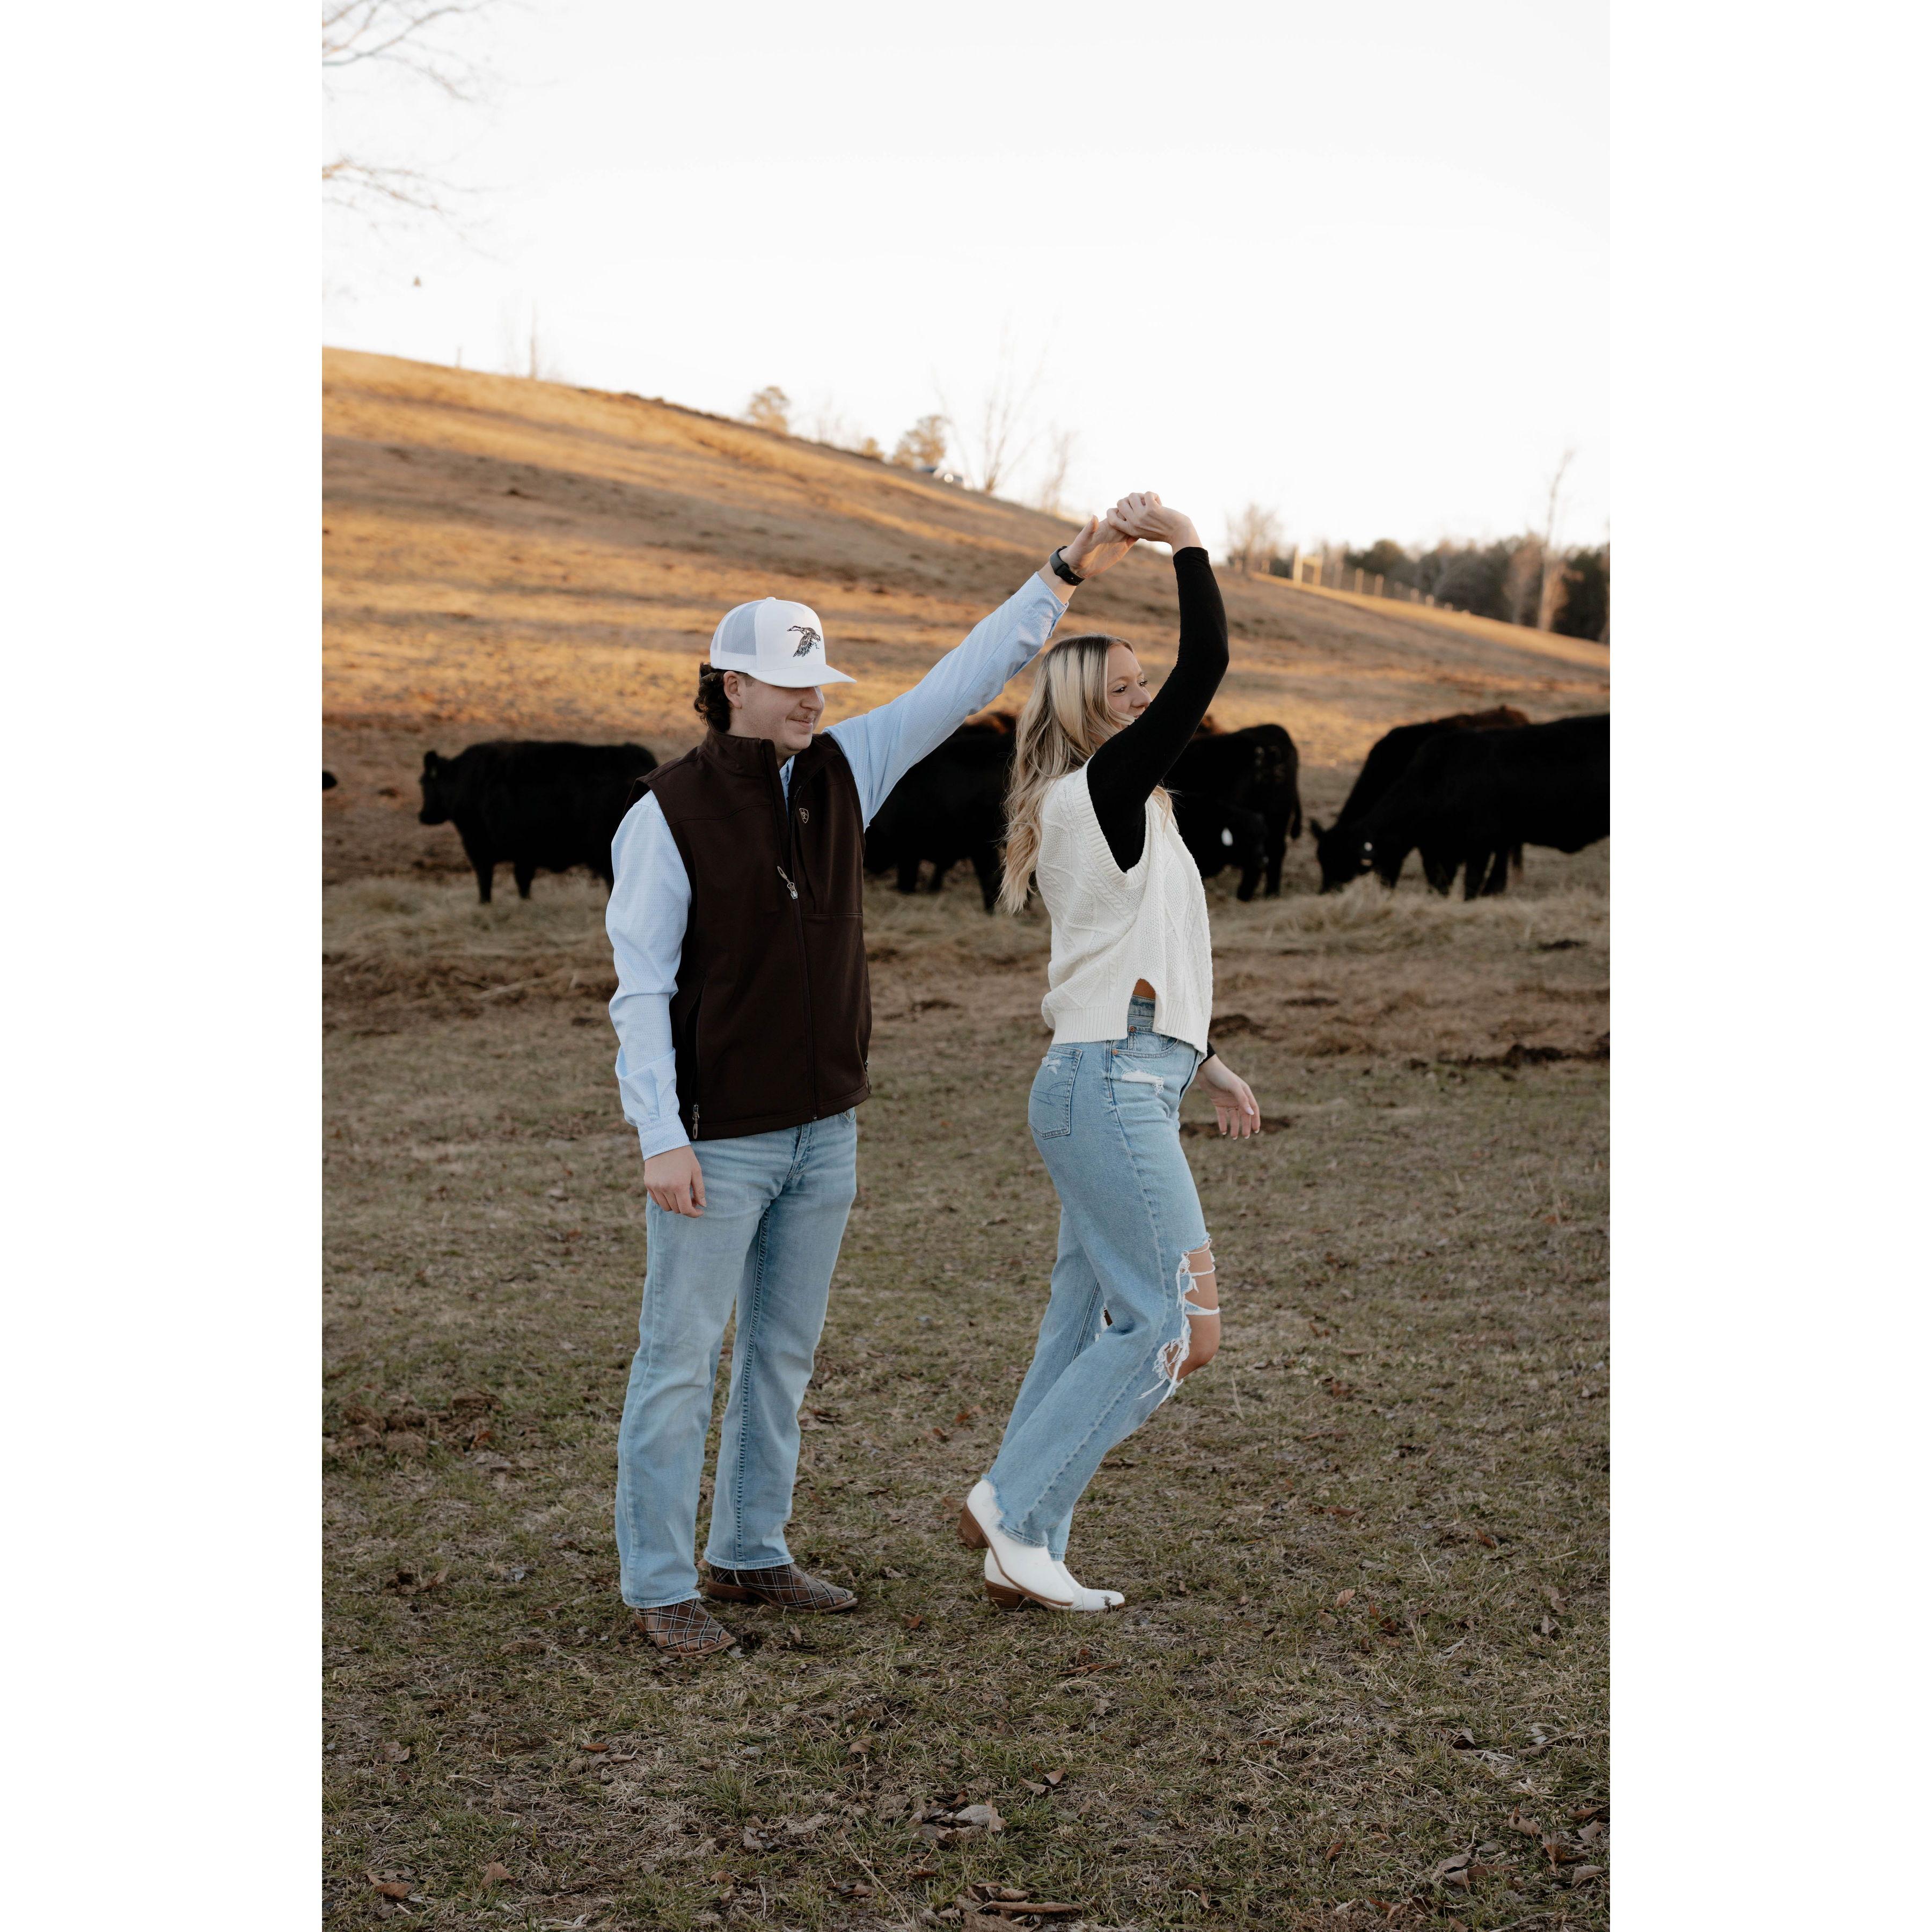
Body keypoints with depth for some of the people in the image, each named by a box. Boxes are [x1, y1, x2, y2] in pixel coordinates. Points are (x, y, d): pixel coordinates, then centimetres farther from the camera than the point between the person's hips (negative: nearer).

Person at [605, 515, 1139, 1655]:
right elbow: (642, 991, -15)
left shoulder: (839, 770, 2)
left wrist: (1068, 574, -4)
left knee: (785, 1350, 14)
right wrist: (660, 1141, -22)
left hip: (823, 1128, 6)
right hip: (716, 1138, -6)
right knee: (682, 1360, 1)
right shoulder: (667, 816, -14)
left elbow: (962, 686, 1)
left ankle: (749, 1555, 27)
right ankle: (661, 1586, 12)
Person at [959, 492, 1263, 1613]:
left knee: (1092, 1327, 10)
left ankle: (1025, 1554, 13)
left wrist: (1210, 1064, 26)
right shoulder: (1099, 789, -9)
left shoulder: (1116, 814, 19)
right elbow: (1208, 665, -17)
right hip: (1115, 1087, -10)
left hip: (1109, 1087, 10)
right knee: (1171, 1326, -7)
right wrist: (1183, 542, -10)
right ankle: (1014, 1505, 0)